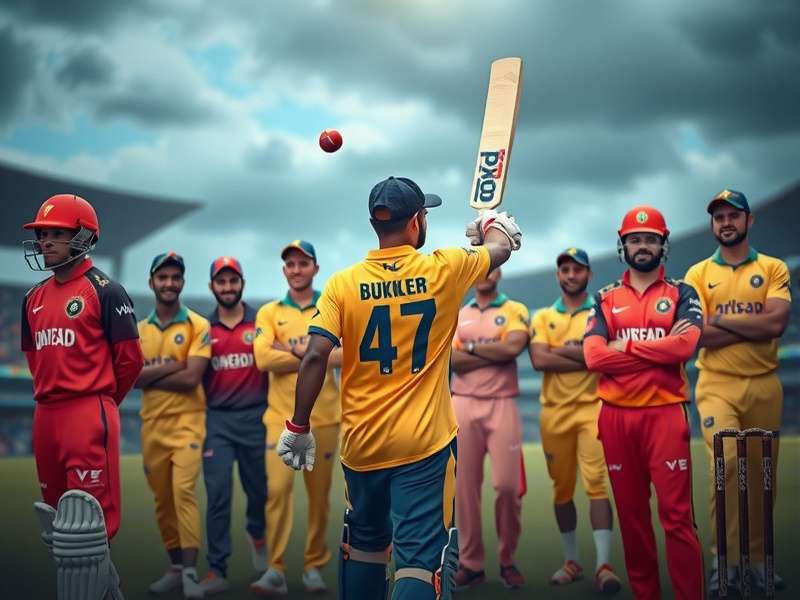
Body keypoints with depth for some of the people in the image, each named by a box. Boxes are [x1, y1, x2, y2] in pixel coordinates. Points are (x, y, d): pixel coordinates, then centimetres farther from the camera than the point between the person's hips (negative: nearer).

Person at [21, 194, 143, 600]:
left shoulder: (104, 291, -5)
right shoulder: (34, 298, 15)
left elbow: (130, 358, -4)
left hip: (89, 415, -8)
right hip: (45, 415, 8)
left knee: (87, 523, -11)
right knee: (57, 518, 15)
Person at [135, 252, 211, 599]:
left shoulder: (198, 326, -3)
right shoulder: (138, 331, 10)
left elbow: (191, 378, -13)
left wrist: (149, 376, -4)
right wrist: (172, 366, -13)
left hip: (187, 423, -5)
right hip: (152, 426, 5)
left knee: (184, 491, -19)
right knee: (162, 501, 10)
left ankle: (190, 571, -16)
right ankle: (175, 568, 22)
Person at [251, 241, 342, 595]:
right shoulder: (269, 312, 7)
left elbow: (344, 353, -9)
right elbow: (263, 359, -9)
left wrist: (296, 348, -11)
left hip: (323, 417, 1)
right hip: (282, 417, -1)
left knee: (320, 494, 6)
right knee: (278, 488, -12)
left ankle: (314, 566, 17)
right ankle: (276, 570, -10)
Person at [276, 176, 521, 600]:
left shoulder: (343, 284, -6)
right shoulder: (444, 271, -6)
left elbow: (315, 358, -12)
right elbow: (501, 248, 14)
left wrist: (297, 426, -2)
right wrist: (491, 223, 37)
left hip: (361, 443, 3)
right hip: (424, 444, -3)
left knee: (365, 542, 22)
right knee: (421, 554, -4)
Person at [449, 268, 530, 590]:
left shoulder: (515, 310, 6)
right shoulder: (456, 315, 14)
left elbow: (513, 348, -13)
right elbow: (451, 359, -2)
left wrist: (471, 347, -3)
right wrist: (496, 353, -9)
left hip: (502, 404, -2)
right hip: (463, 405, 2)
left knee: (507, 484, -7)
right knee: (465, 485, 2)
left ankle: (507, 560, 10)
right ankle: (471, 563, 9)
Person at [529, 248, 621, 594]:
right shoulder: (543, 317, 10)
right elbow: (538, 360, -7)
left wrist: (559, 350, -10)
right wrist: (585, 356, -11)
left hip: (592, 408, -3)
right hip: (554, 411, 3)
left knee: (595, 484, -13)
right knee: (562, 489, 9)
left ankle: (603, 565, -15)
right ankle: (571, 561, 20)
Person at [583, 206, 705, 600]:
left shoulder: (681, 294, 6)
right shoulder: (606, 299, 11)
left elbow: (686, 345, -13)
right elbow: (593, 356, -6)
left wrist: (625, 346, -7)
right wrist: (660, 349, -9)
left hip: (665, 413, -3)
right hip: (616, 416, 3)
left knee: (677, 514, -7)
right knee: (631, 512, 9)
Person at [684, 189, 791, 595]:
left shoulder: (774, 269, 5)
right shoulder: (698, 274, 5)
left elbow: (777, 323, -11)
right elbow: (698, 335, -8)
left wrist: (721, 320, -8)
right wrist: (755, 325, -10)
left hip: (764, 386, 2)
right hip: (717, 386, -1)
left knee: (760, 474, 8)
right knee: (726, 463, -18)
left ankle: (758, 559, 19)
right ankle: (724, 559, -11)